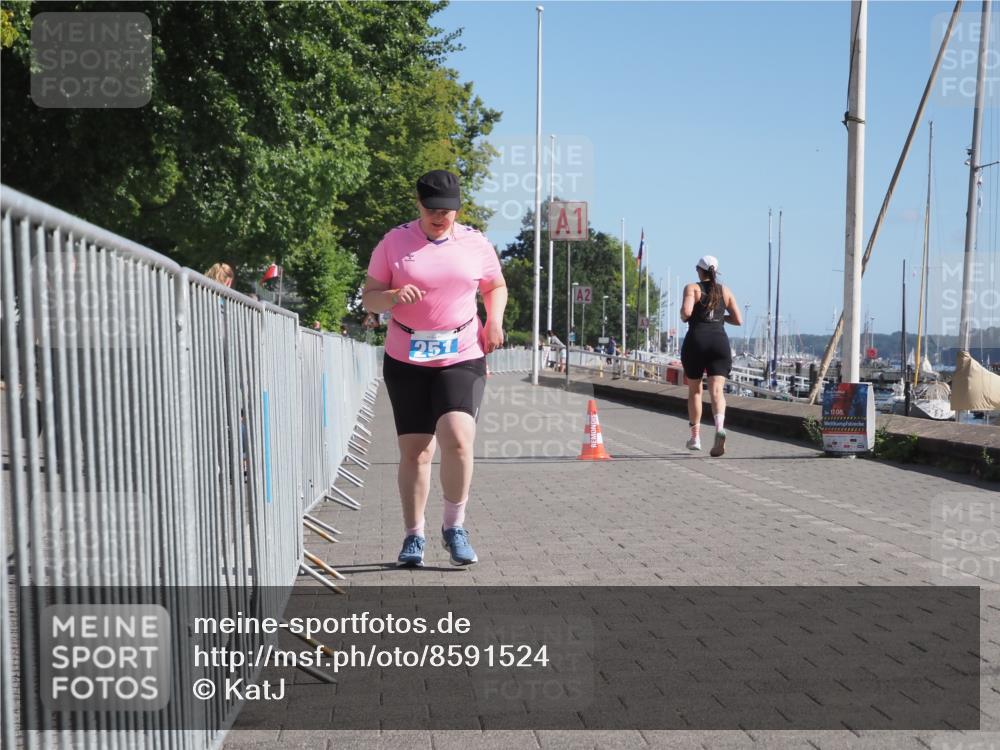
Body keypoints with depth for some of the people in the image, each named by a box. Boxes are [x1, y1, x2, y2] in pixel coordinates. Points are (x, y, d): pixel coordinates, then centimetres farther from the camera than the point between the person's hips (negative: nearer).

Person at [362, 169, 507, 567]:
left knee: (457, 438, -19)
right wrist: (393, 296, -19)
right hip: (406, 359, 1)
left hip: (462, 357, 0)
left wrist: (494, 319, 1)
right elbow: (369, 297, 4)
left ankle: (454, 526, 1)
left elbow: (496, 287, 21)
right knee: (414, 449, 3)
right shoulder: (394, 242, 2)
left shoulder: (476, 243, 5)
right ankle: (414, 535, 18)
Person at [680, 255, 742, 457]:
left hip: (695, 342, -2)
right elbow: (738, 320, 8)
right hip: (720, 342, 2)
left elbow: (686, 312, -16)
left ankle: (695, 437, 19)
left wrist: (684, 317, 6)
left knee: (694, 390, 14)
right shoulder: (725, 291, 12)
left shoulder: (692, 288, 1)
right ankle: (720, 427, -34)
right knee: (716, 390, -7)